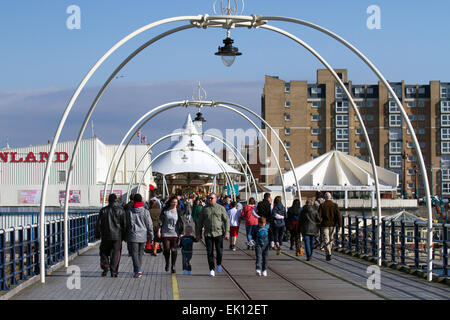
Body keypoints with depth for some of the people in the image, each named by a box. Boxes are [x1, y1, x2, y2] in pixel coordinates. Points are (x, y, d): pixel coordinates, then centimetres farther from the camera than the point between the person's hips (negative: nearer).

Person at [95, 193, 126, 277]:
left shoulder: (103, 210, -1)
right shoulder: (120, 210, -2)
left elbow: (99, 224, 0)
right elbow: (124, 224, 0)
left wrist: (97, 235, 10)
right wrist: (124, 236, 8)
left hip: (106, 236, 0)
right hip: (117, 236, 0)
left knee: (104, 252, 15)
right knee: (115, 254, 4)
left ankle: (105, 267, -4)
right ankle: (114, 272, 2)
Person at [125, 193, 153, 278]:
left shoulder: (129, 212, -2)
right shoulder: (145, 211, -3)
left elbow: (126, 224, 5)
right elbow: (149, 224, -1)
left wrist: (126, 236, 16)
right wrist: (151, 236, 8)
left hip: (133, 236, -1)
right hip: (143, 236, 1)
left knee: (134, 253, -3)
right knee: (140, 253, 14)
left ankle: (138, 270, -21)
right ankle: (137, 270, 21)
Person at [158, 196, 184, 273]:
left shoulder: (178, 211, 4)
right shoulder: (165, 210, 2)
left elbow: (181, 223, 6)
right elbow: (161, 220, 6)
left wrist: (181, 233, 2)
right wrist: (159, 230, 1)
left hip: (175, 234, 0)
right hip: (165, 233, 0)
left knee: (174, 250, -3)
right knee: (166, 249, 0)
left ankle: (173, 267, 6)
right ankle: (167, 263, 26)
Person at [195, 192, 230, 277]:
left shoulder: (221, 208, 3)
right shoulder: (205, 209, 8)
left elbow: (226, 221, 3)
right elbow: (200, 222, 13)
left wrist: (226, 233, -5)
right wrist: (198, 233, 9)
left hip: (219, 233, -1)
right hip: (208, 234, 1)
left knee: (219, 251, -1)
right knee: (209, 252, -1)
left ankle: (219, 264, 27)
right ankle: (212, 269, 6)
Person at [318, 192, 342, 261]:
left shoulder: (322, 205, -5)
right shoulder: (335, 205, 0)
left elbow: (319, 216, -7)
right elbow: (338, 215, -6)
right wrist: (339, 225, -4)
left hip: (324, 225, -2)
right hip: (332, 225, 2)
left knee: (326, 240, -4)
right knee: (331, 239, 18)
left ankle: (328, 254, -17)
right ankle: (328, 252, 28)